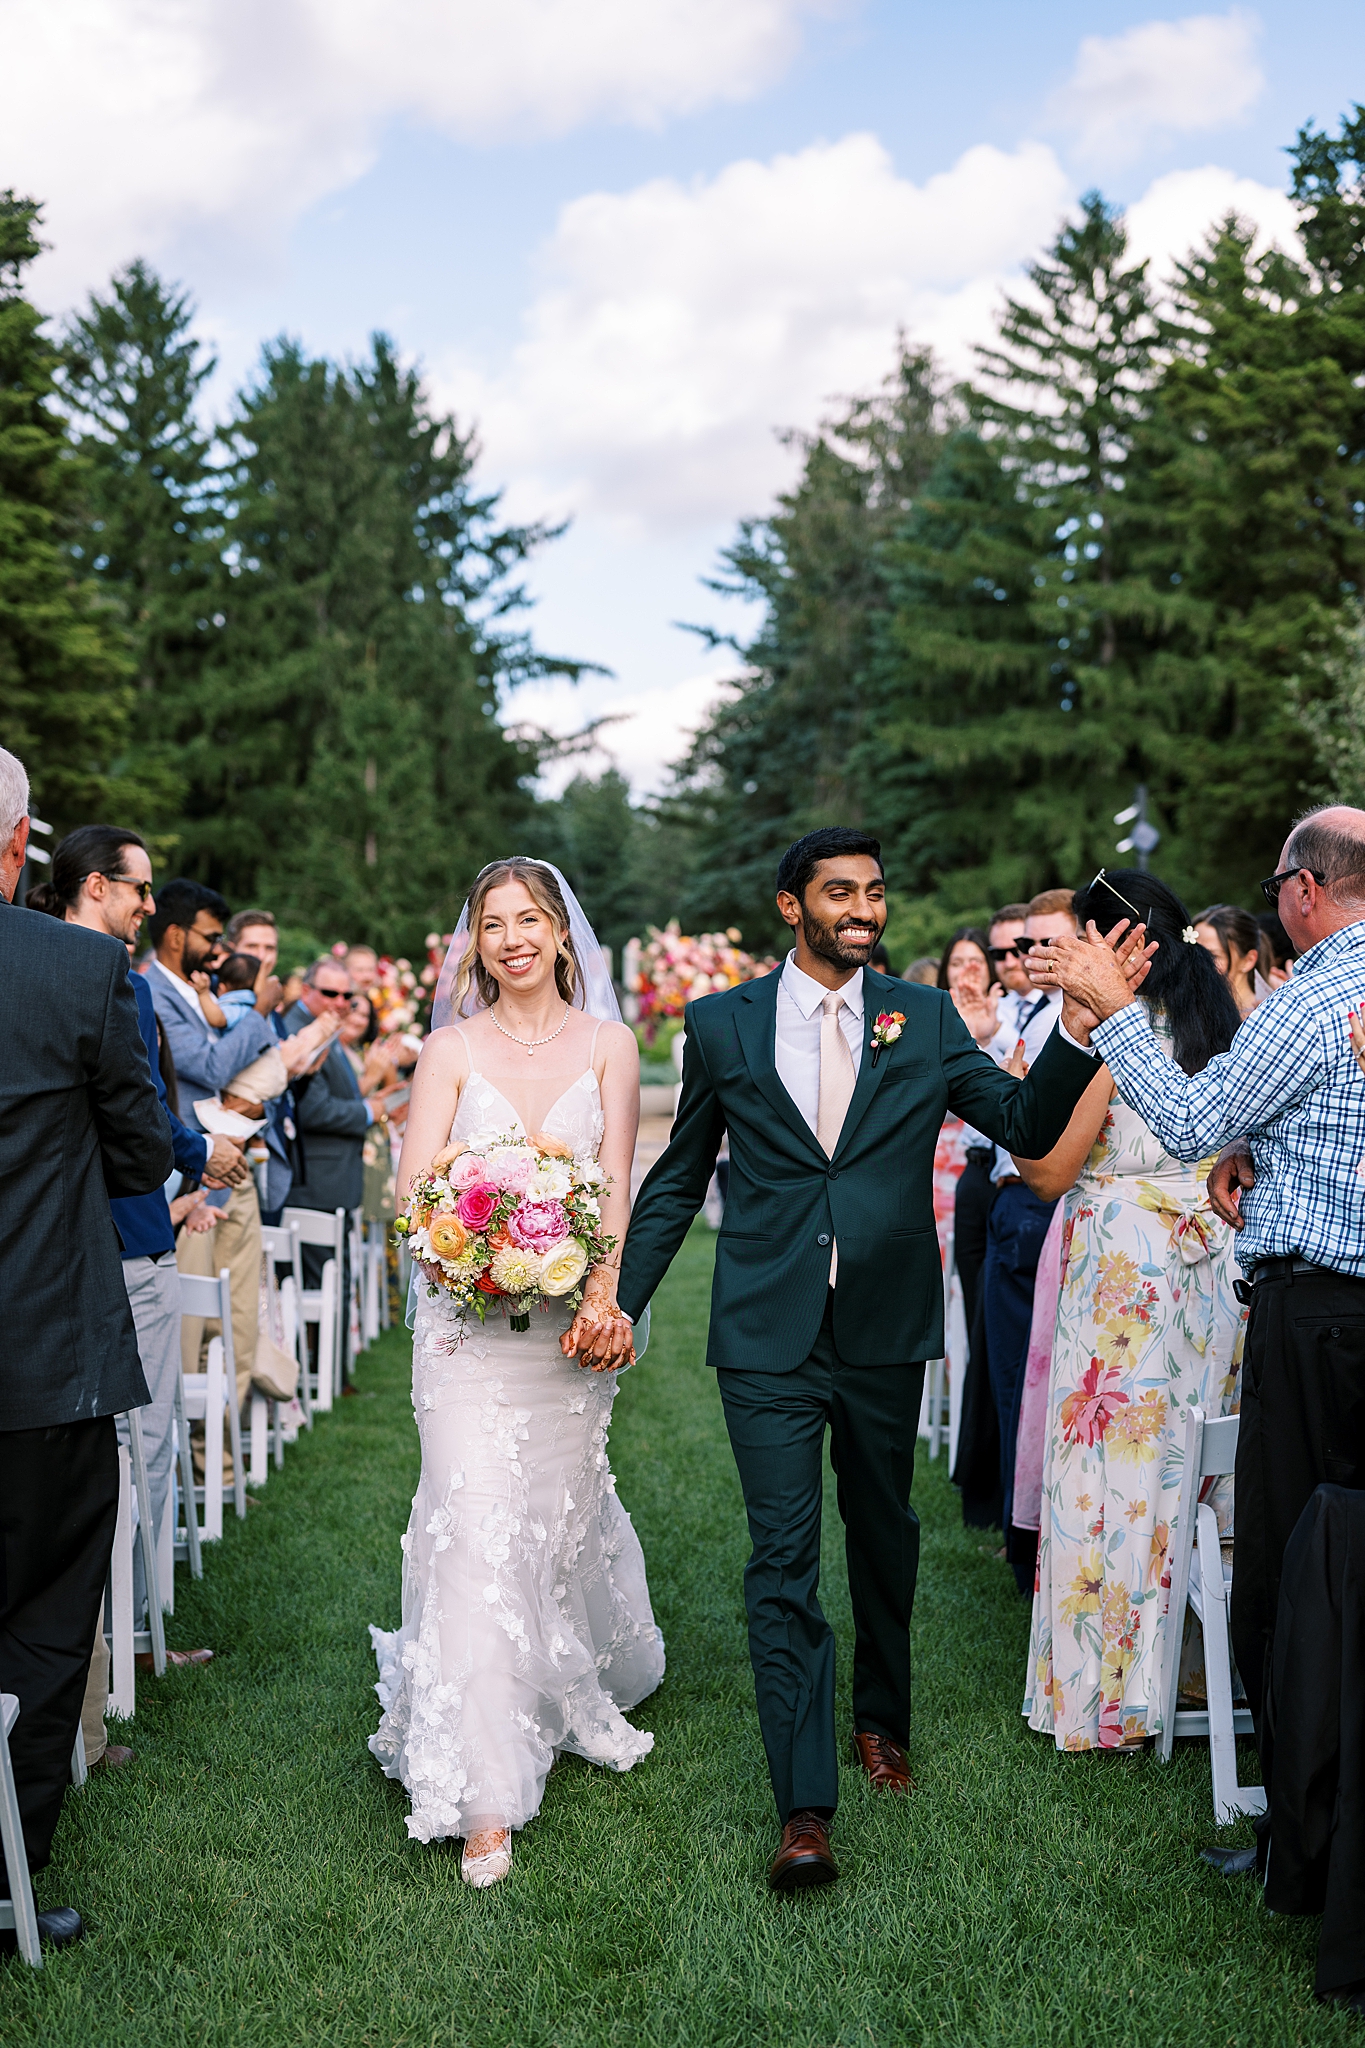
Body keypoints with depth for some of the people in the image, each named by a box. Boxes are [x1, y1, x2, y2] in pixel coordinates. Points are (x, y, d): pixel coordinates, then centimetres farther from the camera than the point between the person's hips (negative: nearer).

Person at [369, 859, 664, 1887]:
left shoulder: (608, 1045, 4)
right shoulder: (453, 1049, 3)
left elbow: (616, 1187, -4)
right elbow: (415, 1189, -5)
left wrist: (602, 1294, -19)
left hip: (572, 1322, 2)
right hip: (470, 1323, -1)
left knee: (563, 1514, 15)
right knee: (478, 1525, -9)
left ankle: (579, 1692, 47)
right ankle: (485, 1797, -4)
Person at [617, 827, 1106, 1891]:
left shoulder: (924, 1018, 3)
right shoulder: (724, 1023, 1)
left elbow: (1027, 1123, -5)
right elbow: (680, 1176, 8)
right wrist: (619, 1299, 6)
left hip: (887, 1330, 2)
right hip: (770, 1336, -2)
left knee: (885, 1534, 18)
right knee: (784, 1559, -5)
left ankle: (883, 1720, 41)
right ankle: (806, 1809, 0)